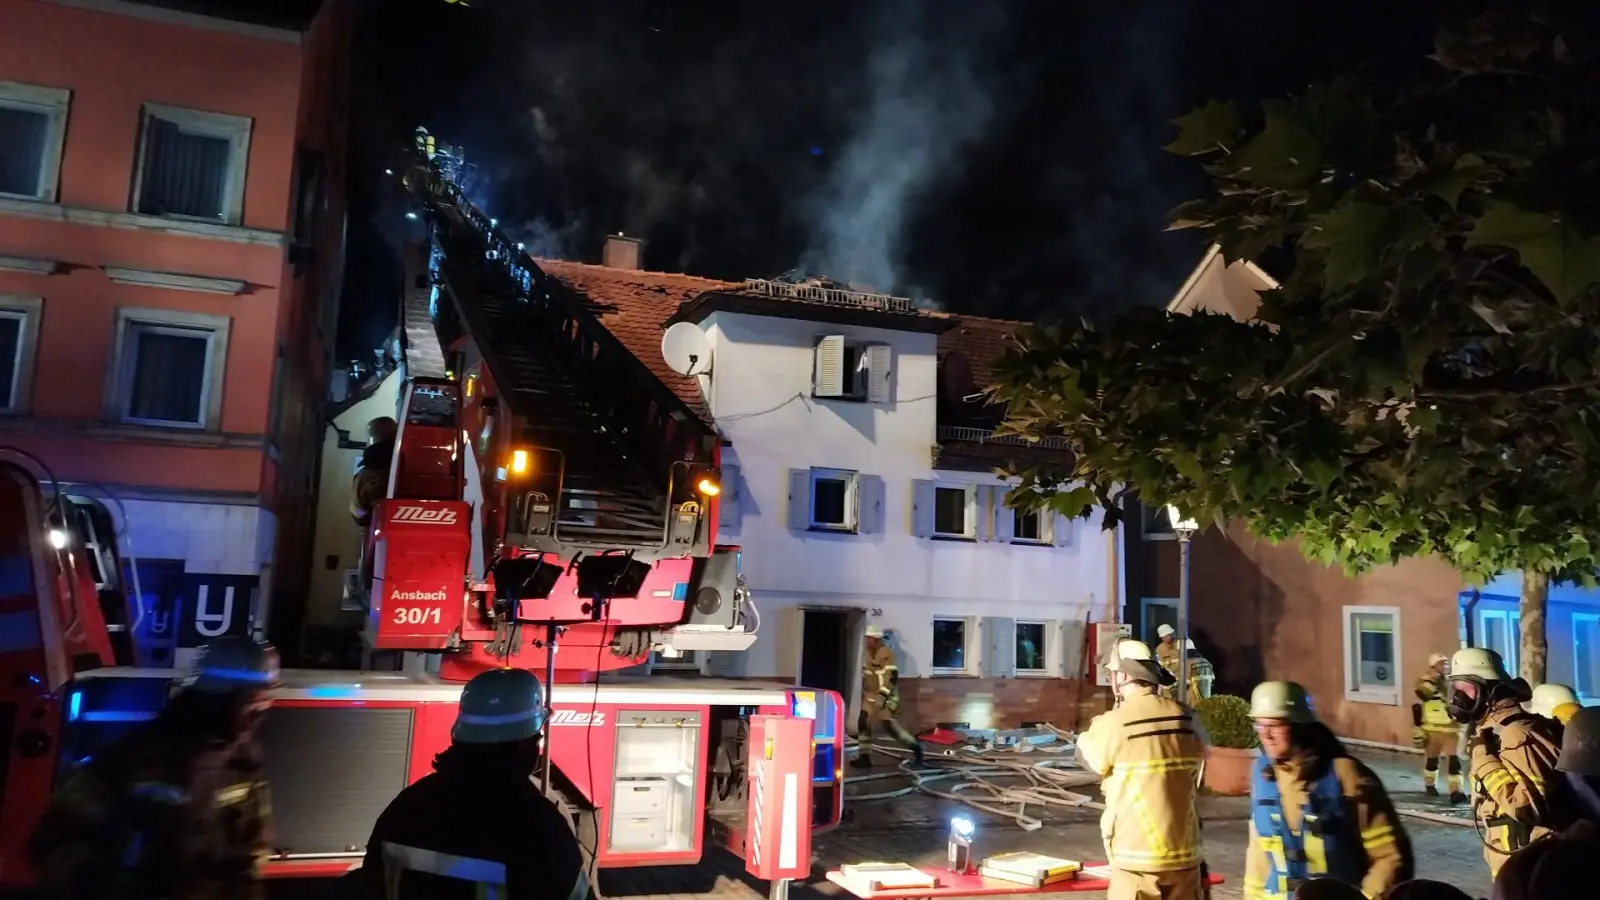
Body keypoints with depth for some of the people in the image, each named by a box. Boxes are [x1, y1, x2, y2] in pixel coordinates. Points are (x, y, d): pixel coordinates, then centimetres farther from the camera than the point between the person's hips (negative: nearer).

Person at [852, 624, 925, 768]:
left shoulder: (887, 654, -18)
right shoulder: (868, 654, 10)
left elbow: (892, 677, -24)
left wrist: (883, 696, -28)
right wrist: (864, 693, 23)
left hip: (886, 695, -8)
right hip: (871, 694, 8)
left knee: (889, 725, -13)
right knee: (863, 721, -1)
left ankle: (915, 747, 6)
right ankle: (863, 756, 7)